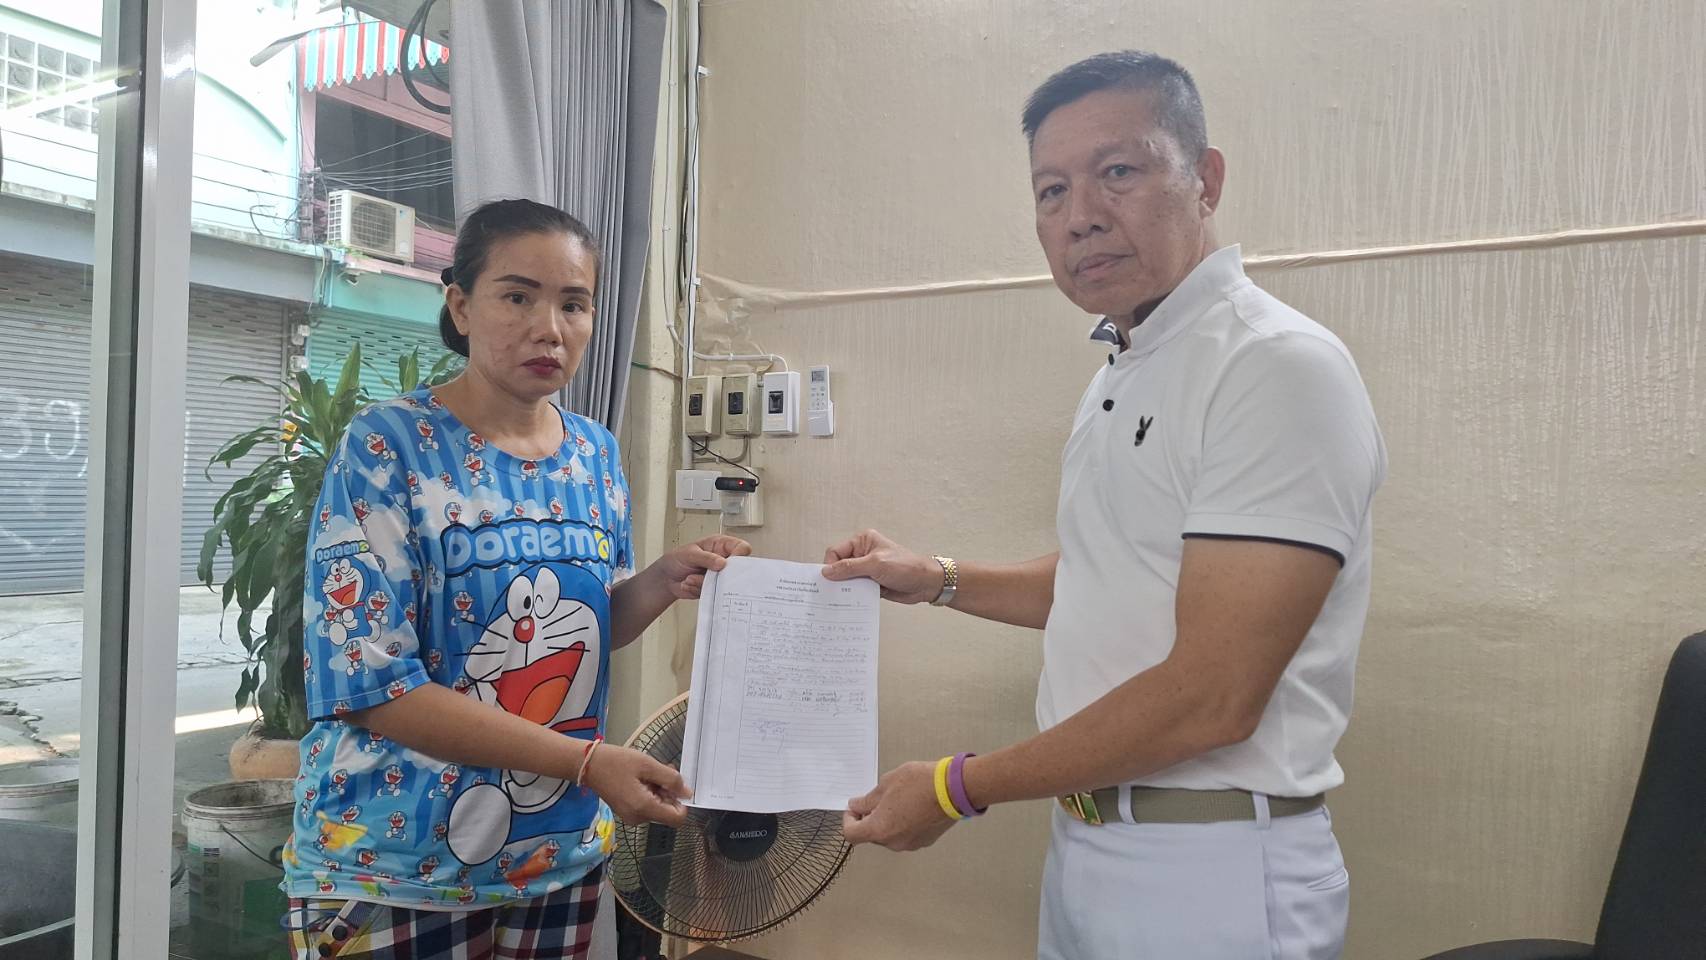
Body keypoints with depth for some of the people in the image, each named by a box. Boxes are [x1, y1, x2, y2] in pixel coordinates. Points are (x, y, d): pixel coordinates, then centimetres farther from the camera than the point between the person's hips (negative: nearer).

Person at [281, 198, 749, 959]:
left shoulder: (596, 454, 1)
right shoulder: (388, 447, -15)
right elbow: (369, 683, -20)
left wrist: (663, 582, -10)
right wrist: (585, 761, -26)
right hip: (393, 870, -5)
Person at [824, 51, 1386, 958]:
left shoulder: (1280, 367, -20)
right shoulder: (1121, 373, 9)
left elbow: (1211, 697, -24)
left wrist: (959, 789, -16)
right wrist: (939, 580, 13)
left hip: (1212, 868, -8)